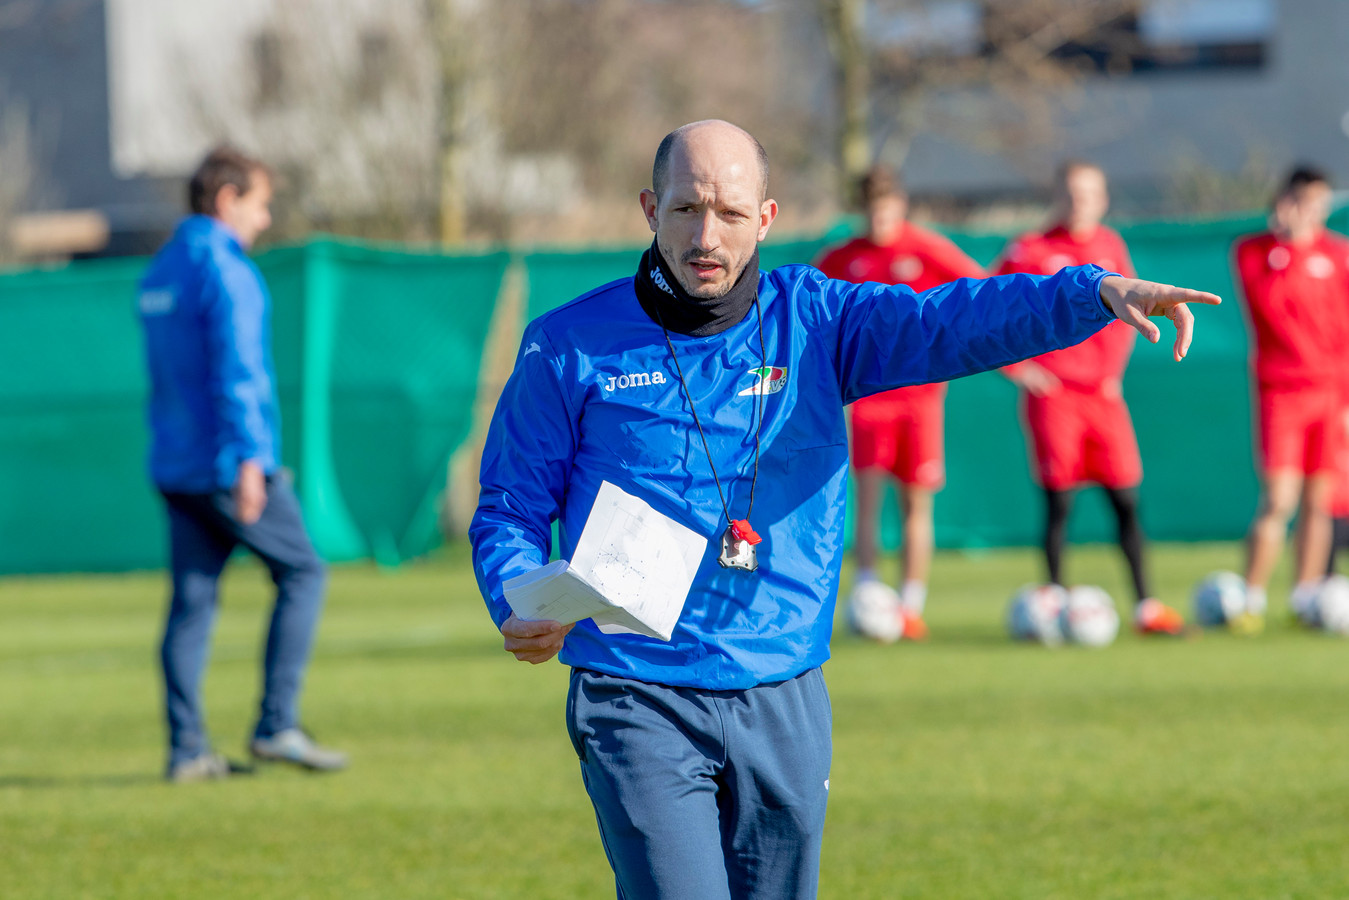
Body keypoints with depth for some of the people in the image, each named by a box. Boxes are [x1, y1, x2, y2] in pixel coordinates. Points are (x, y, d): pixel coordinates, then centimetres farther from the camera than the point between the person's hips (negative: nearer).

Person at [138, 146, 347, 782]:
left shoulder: (158, 272, 16)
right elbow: (236, 367, -20)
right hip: (227, 462, -8)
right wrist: (250, 456, -23)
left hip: (174, 466, 8)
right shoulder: (225, 270, -11)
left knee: (191, 600, 6)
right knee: (302, 572, 3)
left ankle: (187, 749, 1)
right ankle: (277, 726, -2)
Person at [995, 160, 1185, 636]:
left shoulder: (1110, 246, 9)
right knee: (1058, 502, -3)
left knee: (1127, 500, 2)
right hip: (1052, 393, -4)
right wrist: (1017, 368, -6)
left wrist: (1114, 367, 10)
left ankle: (1145, 606, 6)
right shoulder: (1030, 250, -3)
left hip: (1103, 391, 4)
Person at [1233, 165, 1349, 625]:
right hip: (1280, 392, -3)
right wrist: (1289, 243, -14)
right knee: (1278, 501, -11)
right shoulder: (1251, 250, 2)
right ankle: (1251, 602, -5)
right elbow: (1268, 301, -15)